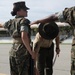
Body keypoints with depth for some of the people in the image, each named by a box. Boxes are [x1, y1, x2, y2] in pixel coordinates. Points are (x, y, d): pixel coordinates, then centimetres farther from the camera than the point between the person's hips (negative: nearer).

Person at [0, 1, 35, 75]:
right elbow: (24, 37, -26)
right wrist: (31, 52, -18)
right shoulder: (24, 21, -11)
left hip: (13, 52, 8)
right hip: (23, 53, -8)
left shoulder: (11, 22, 10)